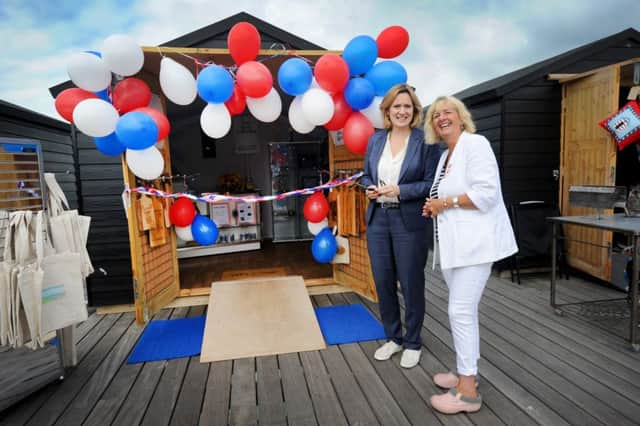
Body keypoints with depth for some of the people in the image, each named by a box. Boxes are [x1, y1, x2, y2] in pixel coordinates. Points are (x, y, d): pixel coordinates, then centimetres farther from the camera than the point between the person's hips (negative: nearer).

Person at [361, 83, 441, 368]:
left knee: (411, 283, 7)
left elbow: (432, 183, -8)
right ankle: (393, 337, 32)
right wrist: (370, 189, -6)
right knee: (383, 282, 12)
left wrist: (399, 191, -19)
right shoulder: (376, 139, 8)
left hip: (409, 221, -4)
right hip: (378, 219, 5)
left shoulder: (425, 140, -5)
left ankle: (413, 342, 28)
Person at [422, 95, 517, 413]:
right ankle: (466, 373, 28)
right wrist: (435, 207, 7)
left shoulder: (475, 144, -9)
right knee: (462, 309, 15)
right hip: (455, 243, 9)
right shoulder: (446, 155, 18)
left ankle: (468, 391, 4)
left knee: (461, 311, -8)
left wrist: (446, 202, -14)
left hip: (474, 242, -9)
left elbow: (487, 193, -20)